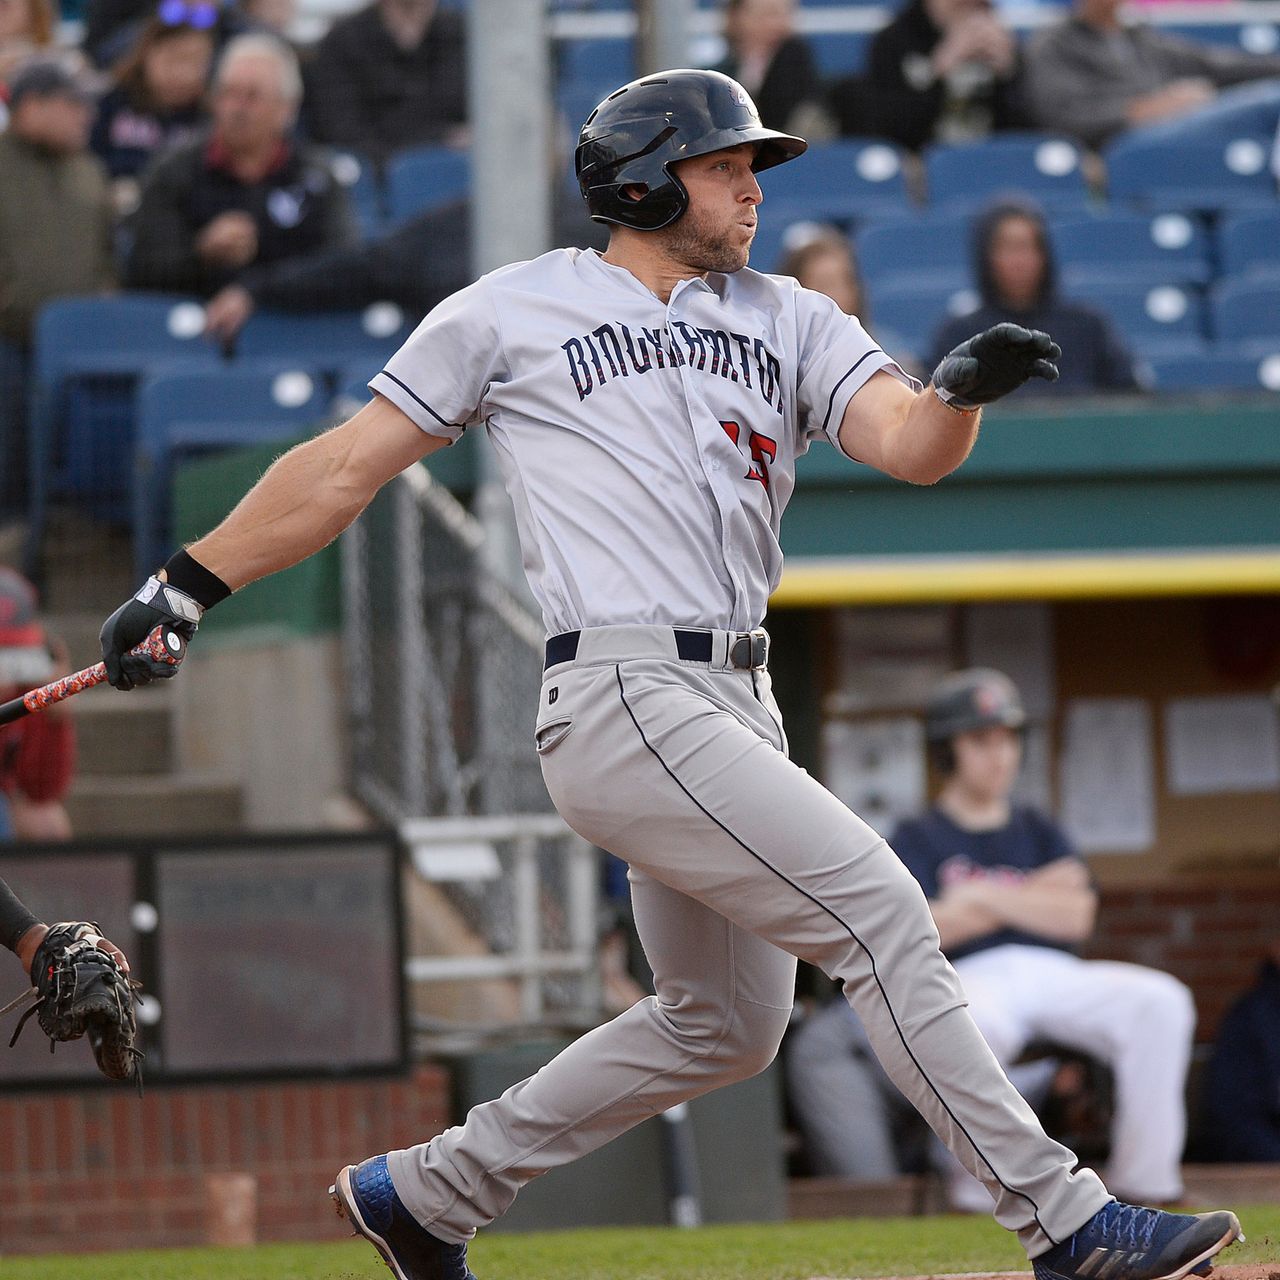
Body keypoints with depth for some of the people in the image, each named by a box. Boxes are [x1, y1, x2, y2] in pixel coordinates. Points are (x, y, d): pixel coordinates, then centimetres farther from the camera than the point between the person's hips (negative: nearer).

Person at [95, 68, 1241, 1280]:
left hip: (738, 712, 8)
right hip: (624, 704, -8)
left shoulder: (791, 323, 16)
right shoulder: (515, 310, 3)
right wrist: (185, 587, 3)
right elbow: (346, 465, 7)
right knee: (878, 909, -15)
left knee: (725, 1025, 15)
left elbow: (909, 446, 0)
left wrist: (961, 390, -23)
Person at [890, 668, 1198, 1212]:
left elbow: (1076, 916, 8)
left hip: (1056, 976, 4)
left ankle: (1144, 1177, -22)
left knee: (1161, 1001, -24)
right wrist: (1035, 897, 1)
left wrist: (980, 896, 0)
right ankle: (980, 1185, -28)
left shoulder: (1039, 833, 25)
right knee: (973, 1026, -43)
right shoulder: (919, 839, 14)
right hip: (972, 979, -4)